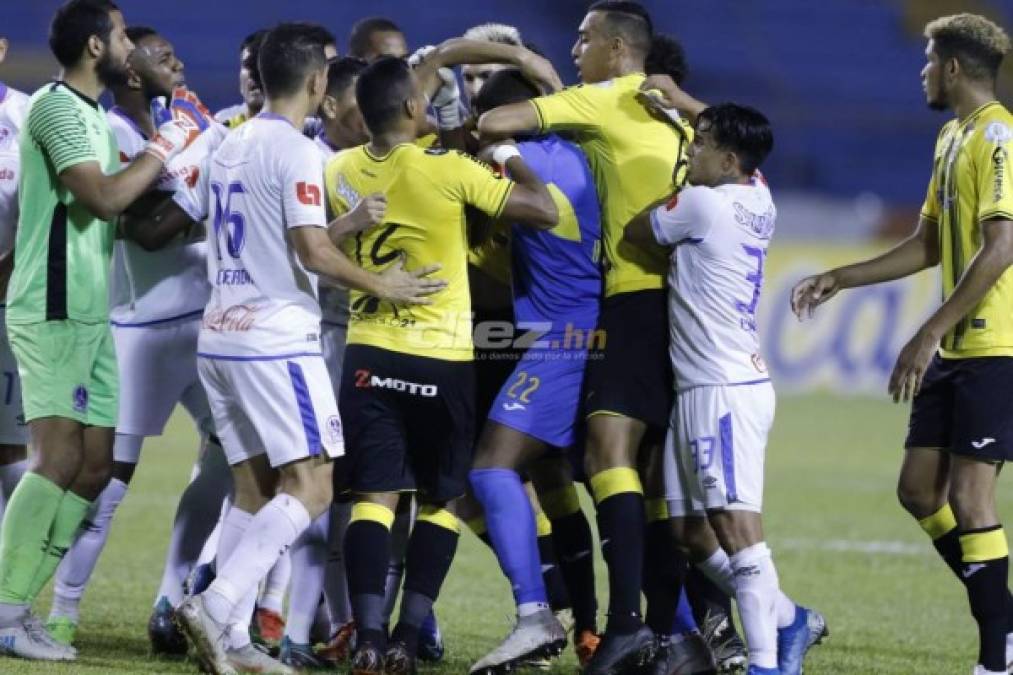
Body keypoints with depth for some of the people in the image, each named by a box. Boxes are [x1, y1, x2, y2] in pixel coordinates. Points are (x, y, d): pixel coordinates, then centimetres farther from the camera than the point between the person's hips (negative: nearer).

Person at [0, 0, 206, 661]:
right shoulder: (57, 107, -11)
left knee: (93, 467, 6)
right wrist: (165, 146, -10)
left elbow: (130, 218, 24)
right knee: (60, 458, -15)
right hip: (53, 312, -10)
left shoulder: (94, 116, 19)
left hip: (91, 316, 10)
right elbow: (103, 198, -21)